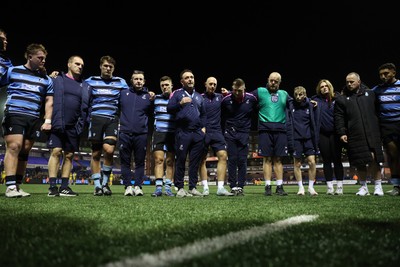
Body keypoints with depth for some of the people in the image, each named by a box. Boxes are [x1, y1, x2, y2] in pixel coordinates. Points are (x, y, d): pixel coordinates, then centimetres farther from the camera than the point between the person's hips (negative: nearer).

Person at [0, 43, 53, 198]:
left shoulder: (46, 79, 16)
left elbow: (49, 101, 14)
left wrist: (47, 121, 3)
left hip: (34, 119, 3)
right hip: (14, 114, -3)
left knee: (25, 151, 3)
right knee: (14, 147, -15)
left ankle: (18, 186, 8)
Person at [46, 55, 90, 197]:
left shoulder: (85, 86, 14)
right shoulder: (57, 80, 7)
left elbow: (85, 107, 13)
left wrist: (81, 124, 4)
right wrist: (48, 120, -5)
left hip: (73, 127, 3)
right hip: (57, 124, -3)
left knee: (69, 155, 5)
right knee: (56, 152, -7)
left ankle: (64, 187, 11)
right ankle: (52, 186, -3)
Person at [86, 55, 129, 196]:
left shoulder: (120, 82, 12)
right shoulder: (91, 81, 12)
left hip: (112, 120, 0)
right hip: (96, 119, 1)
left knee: (109, 150, -17)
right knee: (96, 153, 2)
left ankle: (105, 182, 3)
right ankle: (97, 185, 13)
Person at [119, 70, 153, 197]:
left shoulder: (148, 96, 10)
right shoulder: (124, 94, 11)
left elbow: (152, 114, 10)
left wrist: (152, 101, -2)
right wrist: (118, 123, 6)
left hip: (141, 134, 0)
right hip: (125, 133, 1)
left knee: (140, 161, 3)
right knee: (125, 161, 3)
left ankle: (138, 186, 11)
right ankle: (128, 186, 11)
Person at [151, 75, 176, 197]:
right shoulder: (156, 98, 11)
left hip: (172, 133, 0)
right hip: (158, 132, 1)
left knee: (170, 161, 2)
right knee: (159, 159, -6)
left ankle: (168, 187, 9)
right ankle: (158, 188, -4)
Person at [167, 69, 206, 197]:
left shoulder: (199, 96, 21)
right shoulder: (177, 93, 7)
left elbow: (203, 114, 26)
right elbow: (169, 109, -4)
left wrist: (203, 127, 12)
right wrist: (180, 103, -20)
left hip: (198, 133, 4)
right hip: (182, 132, -4)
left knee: (195, 161, 4)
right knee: (180, 160, -3)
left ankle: (193, 187, 11)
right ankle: (180, 188, 4)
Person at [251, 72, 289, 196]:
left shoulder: (284, 94, 20)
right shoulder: (260, 91, 11)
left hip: (280, 130, 2)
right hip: (265, 129, -2)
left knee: (278, 159, 3)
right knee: (267, 159, -2)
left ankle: (280, 187, 7)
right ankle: (268, 187, 2)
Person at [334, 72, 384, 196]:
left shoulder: (370, 94, 12)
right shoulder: (342, 99, 9)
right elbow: (338, 117, 5)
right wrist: (342, 133, -4)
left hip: (372, 134, 0)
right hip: (354, 137, 0)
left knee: (374, 159, -6)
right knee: (360, 162, 2)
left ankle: (378, 186, 9)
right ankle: (363, 187, 16)